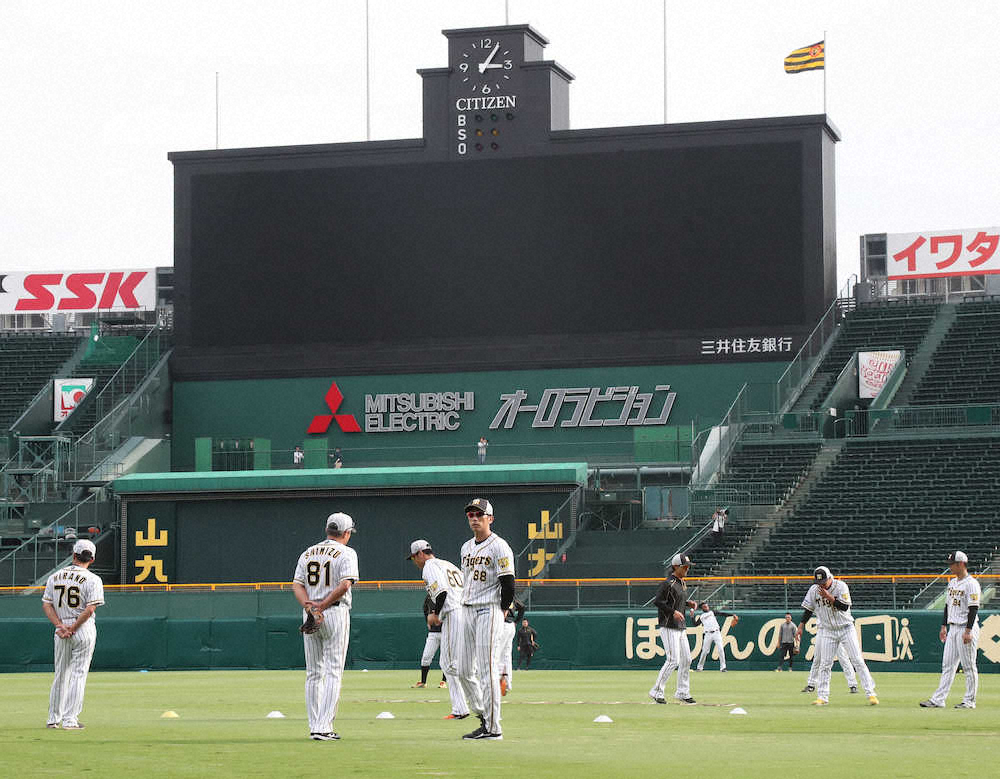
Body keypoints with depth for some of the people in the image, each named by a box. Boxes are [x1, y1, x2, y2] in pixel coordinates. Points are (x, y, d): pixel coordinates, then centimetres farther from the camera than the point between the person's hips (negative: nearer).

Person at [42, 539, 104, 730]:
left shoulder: (54, 577, 7)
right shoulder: (93, 580, -7)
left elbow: (46, 605, 2)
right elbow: (90, 609, -16)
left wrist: (61, 626, -6)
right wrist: (73, 628, -12)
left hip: (61, 630, 4)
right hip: (84, 630, -4)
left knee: (60, 675, 14)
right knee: (78, 674, -1)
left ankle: (54, 718, 20)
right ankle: (70, 720, -5)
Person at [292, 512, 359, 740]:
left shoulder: (307, 553, 14)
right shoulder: (346, 553, -3)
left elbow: (297, 585, 3)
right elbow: (345, 585, -17)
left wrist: (310, 607, -9)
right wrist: (322, 606, -11)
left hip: (309, 616, 5)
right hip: (336, 614, -5)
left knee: (313, 673, 12)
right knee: (333, 672, -4)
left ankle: (315, 727, 12)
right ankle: (324, 727, -12)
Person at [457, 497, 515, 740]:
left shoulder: (499, 547, -9)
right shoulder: (466, 547, 17)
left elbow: (508, 584, -13)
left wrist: (502, 613, -9)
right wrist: (467, 608, 17)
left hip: (489, 611, -9)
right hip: (469, 611, 9)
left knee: (487, 671, -11)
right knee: (463, 671, 7)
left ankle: (493, 728, -9)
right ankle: (483, 717, 18)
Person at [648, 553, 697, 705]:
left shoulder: (682, 583, 15)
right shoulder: (668, 583, -14)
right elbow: (657, 601, -23)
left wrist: (689, 603, 9)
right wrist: (673, 611, -31)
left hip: (680, 628, 9)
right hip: (668, 627, -9)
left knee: (686, 659, 10)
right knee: (673, 660, -13)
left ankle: (682, 692, 19)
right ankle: (657, 691, -5)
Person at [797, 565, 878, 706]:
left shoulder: (841, 586, -12)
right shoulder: (814, 590, -2)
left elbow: (844, 607, -20)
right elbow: (808, 610, 8)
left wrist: (829, 597, -26)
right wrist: (800, 627, 5)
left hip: (846, 628, -2)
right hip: (827, 630, 2)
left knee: (857, 660, -6)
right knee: (824, 664, -3)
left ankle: (871, 693, -5)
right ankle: (822, 697, 2)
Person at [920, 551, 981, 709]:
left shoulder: (971, 583, -13)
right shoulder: (952, 582, 16)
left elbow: (973, 608, -18)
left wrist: (968, 631, -22)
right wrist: (944, 626, 19)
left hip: (967, 628, -9)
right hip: (953, 628, 9)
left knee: (969, 666, -2)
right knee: (947, 665, 6)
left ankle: (969, 700, 4)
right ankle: (938, 700, 4)